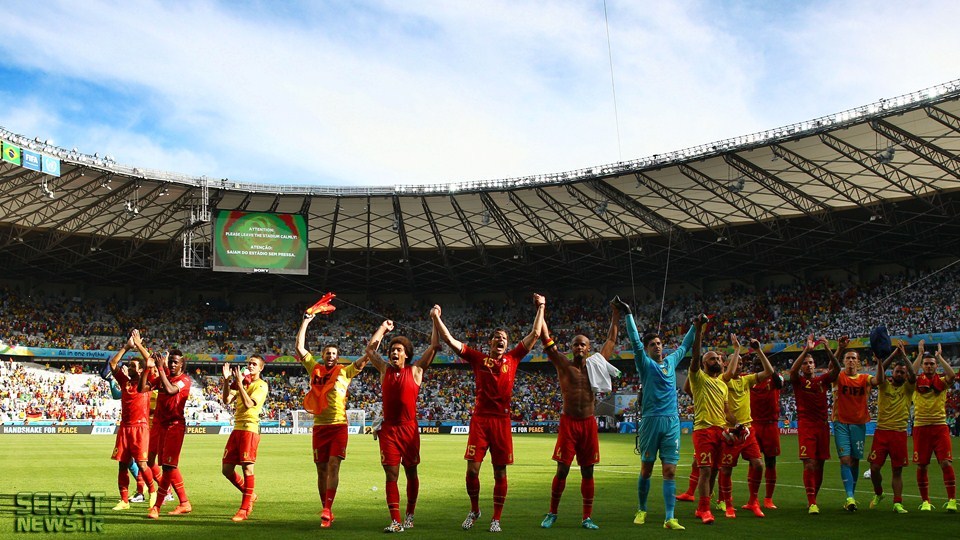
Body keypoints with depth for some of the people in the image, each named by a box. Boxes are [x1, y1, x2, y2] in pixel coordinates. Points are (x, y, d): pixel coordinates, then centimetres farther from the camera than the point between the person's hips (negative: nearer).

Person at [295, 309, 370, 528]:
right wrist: (306, 321, 6)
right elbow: (300, 347, 6)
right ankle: (327, 512, 14)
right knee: (322, 469, 6)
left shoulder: (345, 371, 6)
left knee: (333, 465, -14)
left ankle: (327, 510, -19)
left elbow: (368, 355, 3)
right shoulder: (315, 369, 10)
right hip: (319, 425, 2)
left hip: (339, 425, -2)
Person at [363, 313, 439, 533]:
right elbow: (370, 349, 19)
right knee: (391, 474, -5)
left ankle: (410, 515, 25)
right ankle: (395, 521, -7)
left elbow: (434, 346, 2)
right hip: (388, 428, 1)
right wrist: (383, 328, 23)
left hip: (409, 428, -1)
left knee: (411, 472, 10)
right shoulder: (385, 369, 9)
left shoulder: (415, 370, 2)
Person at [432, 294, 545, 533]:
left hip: (502, 420, 1)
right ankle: (474, 510, 22)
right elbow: (449, 339, 6)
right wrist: (436, 318, 2)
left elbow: (534, 334, 12)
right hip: (480, 419, -1)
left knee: (500, 472, 4)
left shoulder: (512, 359, 9)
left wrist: (540, 308, 13)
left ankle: (496, 519, 15)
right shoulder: (478, 358, 7)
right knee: (472, 469, -3)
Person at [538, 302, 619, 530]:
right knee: (562, 470, -2)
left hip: (589, 424, 3)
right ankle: (552, 513, 12)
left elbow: (611, 340, 18)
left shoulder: (595, 364, 8)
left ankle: (587, 517, 13)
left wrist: (616, 315, 19)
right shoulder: (563, 365, 0)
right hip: (568, 423, -3)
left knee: (588, 471, 6)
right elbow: (546, 339, -5)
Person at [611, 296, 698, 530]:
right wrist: (627, 313, -16)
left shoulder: (671, 362, 14)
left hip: (672, 422, 3)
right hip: (651, 421, -3)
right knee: (646, 469, 6)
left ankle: (669, 518, -1)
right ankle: (641, 510, 22)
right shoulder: (646, 364, 1)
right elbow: (635, 340, -9)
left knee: (670, 471, -1)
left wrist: (696, 325, 31)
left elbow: (685, 346, 30)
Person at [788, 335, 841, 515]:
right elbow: (793, 370, -18)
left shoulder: (822, 380, 11)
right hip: (805, 425, -4)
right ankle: (812, 503, -11)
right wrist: (807, 349, -24)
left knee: (819, 465, 8)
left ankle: (812, 499, 22)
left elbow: (836, 369, -5)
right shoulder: (798, 380, 3)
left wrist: (827, 349, -18)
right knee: (809, 464, -12)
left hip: (822, 425, 4)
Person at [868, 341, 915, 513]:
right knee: (874, 468, -3)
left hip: (899, 433, 0)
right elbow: (880, 372, -13)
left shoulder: (907, 388, 7)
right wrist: (893, 354, -20)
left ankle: (897, 503, 8)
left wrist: (904, 355, -15)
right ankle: (878, 493, 23)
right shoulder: (885, 384, 7)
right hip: (881, 431, 0)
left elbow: (913, 375, -13)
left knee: (897, 470, 2)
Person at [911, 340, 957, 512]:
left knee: (946, 463, -10)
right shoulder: (918, 381, 5)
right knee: (921, 466, 2)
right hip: (921, 427, 0)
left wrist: (939, 356, -7)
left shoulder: (941, 380, 7)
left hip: (940, 426, 0)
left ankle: (952, 500, -4)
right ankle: (925, 501, 12)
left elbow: (952, 375, -14)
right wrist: (920, 354, -10)